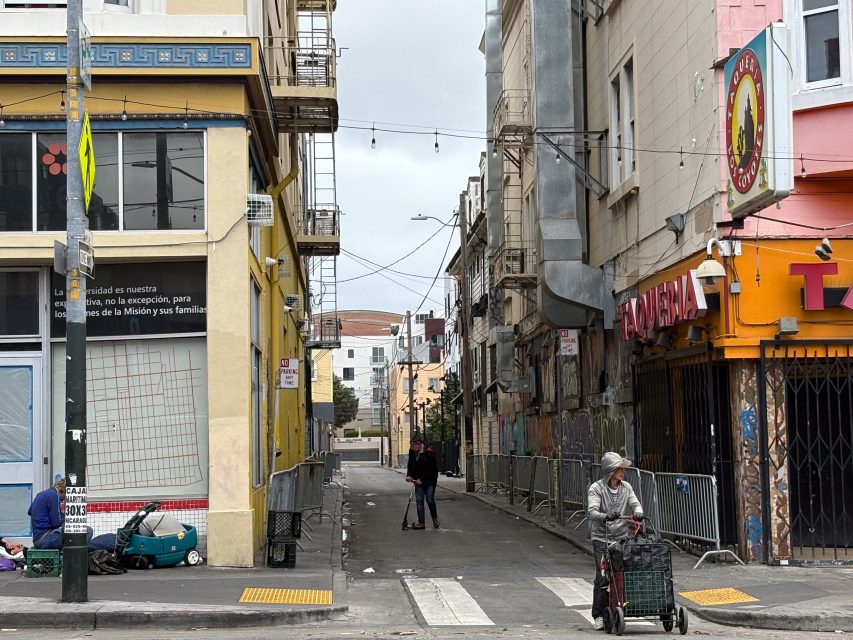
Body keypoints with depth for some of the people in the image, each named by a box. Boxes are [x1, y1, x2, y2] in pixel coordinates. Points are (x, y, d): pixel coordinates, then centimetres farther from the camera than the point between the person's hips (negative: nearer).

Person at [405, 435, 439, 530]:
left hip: (429, 481, -5)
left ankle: (435, 518, 22)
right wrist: (409, 475, -5)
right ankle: (421, 523, 3)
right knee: (419, 501, 1)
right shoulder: (412, 453, 2)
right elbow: (410, 466, 12)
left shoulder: (428, 453, -18)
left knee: (430, 500, -3)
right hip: (418, 481, 5)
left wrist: (422, 479, -20)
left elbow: (431, 469, -18)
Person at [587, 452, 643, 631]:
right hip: (602, 539, -4)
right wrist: (606, 516, -37)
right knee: (603, 577, -10)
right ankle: (599, 616, 0)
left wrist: (637, 512, -26)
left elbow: (635, 503, -2)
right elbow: (592, 511, -16)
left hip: (622, 537, 4)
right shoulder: (596, 488, -5)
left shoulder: (626, 487, 9)